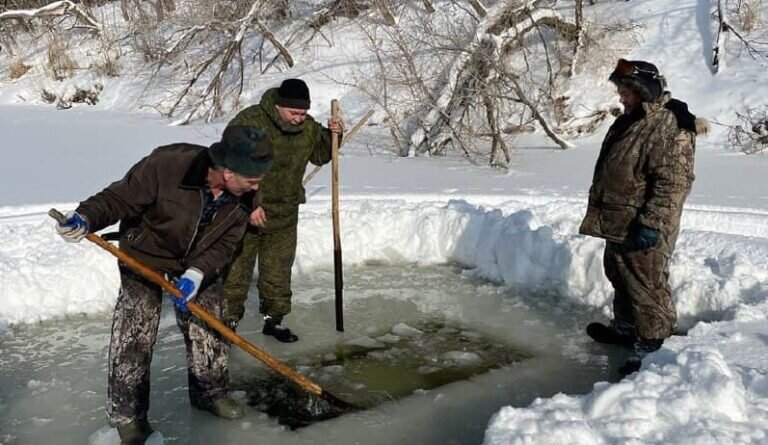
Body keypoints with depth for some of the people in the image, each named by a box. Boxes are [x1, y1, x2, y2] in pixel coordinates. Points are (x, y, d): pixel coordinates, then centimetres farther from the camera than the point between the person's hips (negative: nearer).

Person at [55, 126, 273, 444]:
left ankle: (209, 391, 31)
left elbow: (226, 243, -12)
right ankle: (127, 413, 14)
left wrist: (198, 272, -26)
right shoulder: (166, 165, -35)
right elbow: (120, 197, -22)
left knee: (210, 325, 8)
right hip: (145, 256, -4)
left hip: (200, 261, 4)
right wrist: (85, 218, -39)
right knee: (134, 337, -5)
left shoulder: (245, 195, -21)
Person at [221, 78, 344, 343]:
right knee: (236, 269, 6)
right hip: (244, 212, -4)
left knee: (278, 271, 14)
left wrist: (333, 135, -5)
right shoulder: (248, 122, -19)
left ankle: (273, 319, 29)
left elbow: (319, 156, 15)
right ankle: (228, 319, 23)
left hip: (284, 215, 5)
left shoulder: (308, 127, -1)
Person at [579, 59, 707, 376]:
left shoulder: (670, 127, -19)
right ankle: (625, 327, 39)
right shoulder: (627, 121, 13)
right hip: (616, 224, 10)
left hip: (642, 230, -10)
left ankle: (650, 346, 11)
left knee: (647, 289, 0)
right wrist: (598, 211, 23)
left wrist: (651, 224, -26)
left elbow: (674, 183, -24)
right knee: (620, 279, 22)